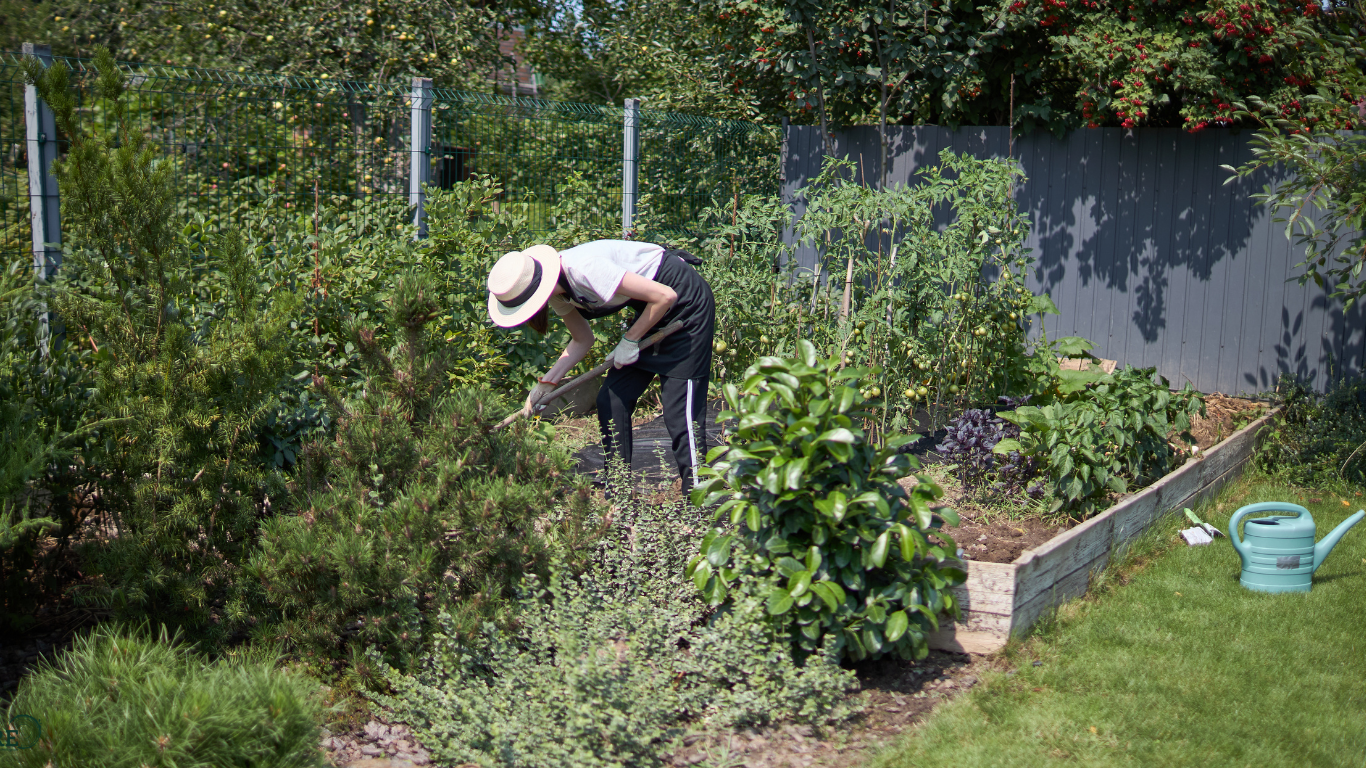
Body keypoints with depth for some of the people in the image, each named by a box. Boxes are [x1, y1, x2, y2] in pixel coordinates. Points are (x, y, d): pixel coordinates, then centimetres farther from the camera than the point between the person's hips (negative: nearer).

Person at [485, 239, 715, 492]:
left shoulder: (584, 270, -32)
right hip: (655, 309, 9)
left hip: (687, 300, -9)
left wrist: (630, 340, -16)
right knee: (611, 401, 4)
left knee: (680, 411, -11)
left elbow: (665, 296, -27)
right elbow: (582, 340, 9)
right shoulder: (559, 290, -5)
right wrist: (545, 384, -1)